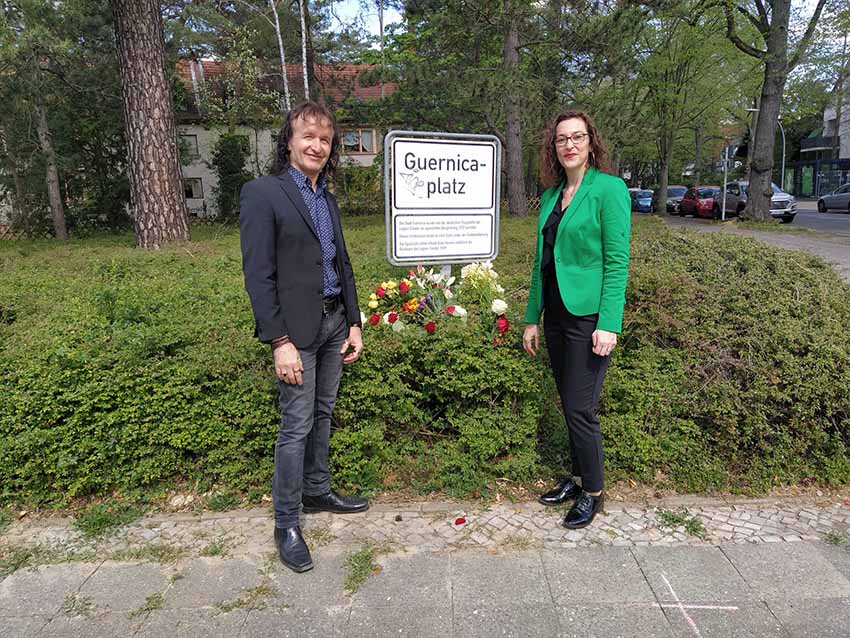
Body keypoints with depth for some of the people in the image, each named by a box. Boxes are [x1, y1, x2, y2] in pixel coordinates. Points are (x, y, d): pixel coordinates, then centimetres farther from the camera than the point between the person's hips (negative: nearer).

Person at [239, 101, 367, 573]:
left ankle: (317, 492, 34)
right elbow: (258, 275, -14)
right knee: (297, 425, -1)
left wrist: (354, 322, 12)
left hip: (334, 323, 7)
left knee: (323, 414, 16)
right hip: (296, 328, -7)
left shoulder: (327, 198, 13)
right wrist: (280, 342, -18)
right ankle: (286, 524, 14)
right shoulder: (262, 193, -9)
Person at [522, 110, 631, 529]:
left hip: (588, 317, -7)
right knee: (569, 405, 15)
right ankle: (577, 478, 31)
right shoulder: (551, 195, 11)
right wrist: (532, 318, 13)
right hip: (556, 316, 7)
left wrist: (609, 324, -19)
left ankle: (593, 492, 18)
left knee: (580, 408, -2)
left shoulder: (608, 189, -8)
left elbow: (617, 261, -13)